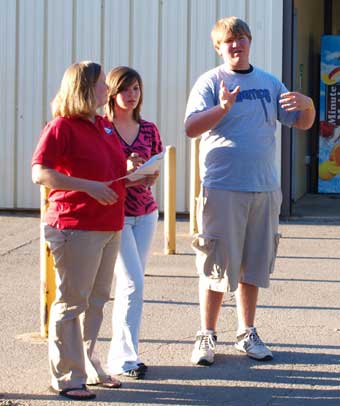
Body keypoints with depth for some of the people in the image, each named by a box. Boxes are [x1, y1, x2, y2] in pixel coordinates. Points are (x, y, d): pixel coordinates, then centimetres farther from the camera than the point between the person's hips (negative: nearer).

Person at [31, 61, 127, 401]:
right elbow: (39, 173, -18)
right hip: (76, 226, -8)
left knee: (97, 299, 14)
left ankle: (88, 368, 24)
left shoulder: (105, 127, 16)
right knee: (72, 300, -3)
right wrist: (90, 187, -23)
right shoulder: (62, 127, -10)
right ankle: (67, 377, 3)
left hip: (109, 225, 8)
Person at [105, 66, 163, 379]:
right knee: (133, 283, -12)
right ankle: (125, 356, -5)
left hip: (145, 213, 5)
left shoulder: (148, 130, 9)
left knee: (129, 284, 8)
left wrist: (148, 177, -7)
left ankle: (121, 354, 14)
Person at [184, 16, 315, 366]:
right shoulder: (211, 82, -2)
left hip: (265, 189, 5)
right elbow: (191, 128, -15)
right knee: (217, 265, -2)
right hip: (222, 189, -5)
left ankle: (247, 334, 22)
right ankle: (206, 336, 9)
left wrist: (307, 105, -8)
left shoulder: (269, 83, 12)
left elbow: (301, 124, 14)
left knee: (254, 265, 11)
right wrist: (223, 107, -31)